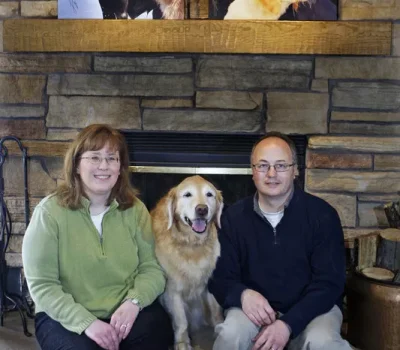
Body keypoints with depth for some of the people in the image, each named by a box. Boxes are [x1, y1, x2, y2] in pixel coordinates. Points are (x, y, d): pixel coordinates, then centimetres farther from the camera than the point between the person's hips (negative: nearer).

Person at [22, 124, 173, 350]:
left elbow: (152, 267, 0)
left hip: (125, 311, 2)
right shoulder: (50, 212, -8)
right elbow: (42, 284, -10)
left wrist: (133, 301, -20)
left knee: (158, 330, -26)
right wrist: (86, 322, -21)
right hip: (66, 317, -2)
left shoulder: (135, 209, 2)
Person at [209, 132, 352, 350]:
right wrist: (243, 294, -25)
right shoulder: (234, 217, -3)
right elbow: (219, 278, 0)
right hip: (257, 309, 1)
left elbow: (329, 283, -13)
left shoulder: (322, 214, -10)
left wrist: (288, 324, -26)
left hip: (312, 308, 0)